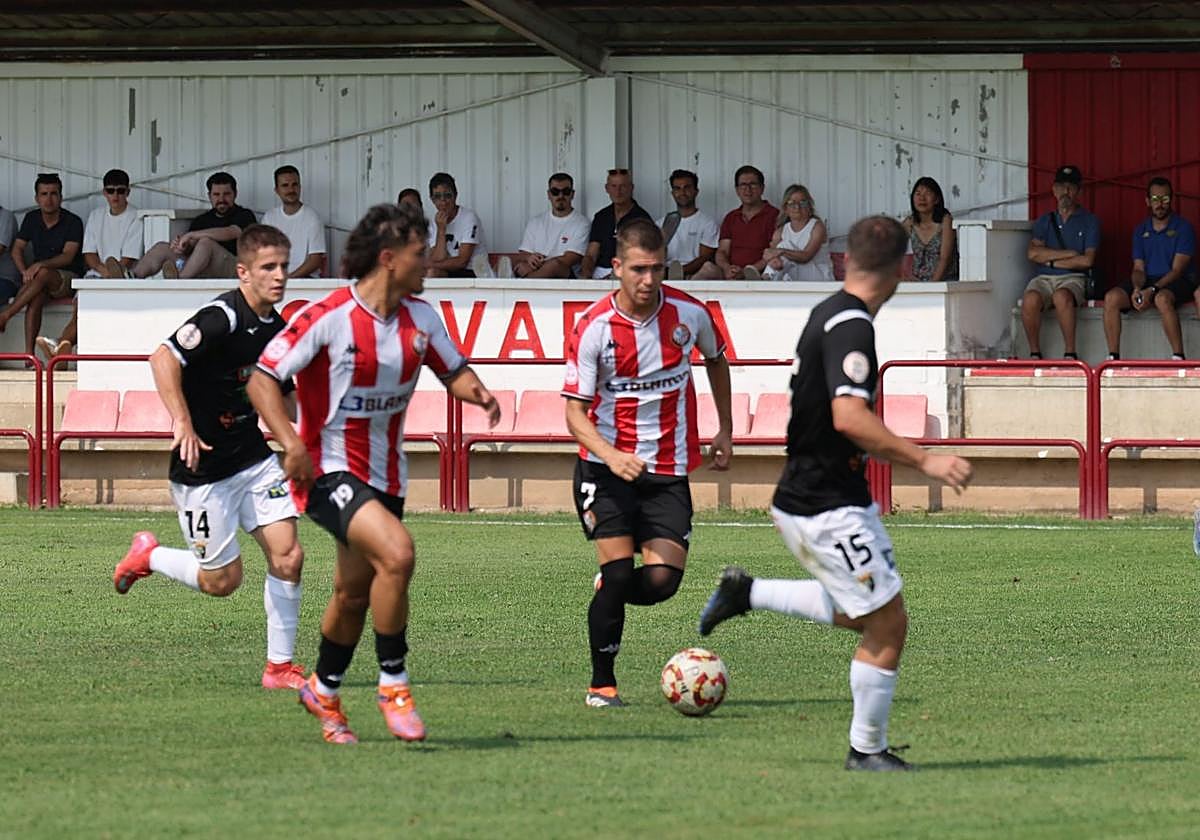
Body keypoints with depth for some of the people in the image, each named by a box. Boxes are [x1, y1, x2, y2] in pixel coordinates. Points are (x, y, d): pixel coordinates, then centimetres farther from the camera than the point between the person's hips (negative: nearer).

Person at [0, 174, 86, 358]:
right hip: (41, 280, 3)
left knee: (43, 274, -38)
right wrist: (25, 272, -10)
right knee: (36, 296, -33)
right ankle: (29, 353, -43)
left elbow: (68, 256, -17)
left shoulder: (73, 222, -7)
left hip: (68, 278, -3)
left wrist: (40, 265, -33)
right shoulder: (32, 219, 10)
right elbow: (17, 249, 10)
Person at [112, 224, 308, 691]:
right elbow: (163, 359, -30)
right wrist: (183, 423, -36)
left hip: (254, 457, 7)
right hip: (204, 466, -7)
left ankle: (280, 666, 5)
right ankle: (148, 556, 29)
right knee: (222, 580, 2)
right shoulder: (222, 318, -20)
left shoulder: (276, 328, 6)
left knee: (287, 557, -6)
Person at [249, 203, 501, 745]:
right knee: (396, 552, -28)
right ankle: (393, 683, -14)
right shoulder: (327, 318, -17)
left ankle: (324, 691, 39)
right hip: (328, 470, -7)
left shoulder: (419, 318, 2)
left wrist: (476, 392, -8)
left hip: (385, 474, 7)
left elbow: (452, 370, 16)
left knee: (353, 595, 15)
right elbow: (262, 379, -15)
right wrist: (292, 443, -28)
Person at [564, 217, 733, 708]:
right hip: (606, 467, -3)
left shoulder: (688, 314, -3)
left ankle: (607, 592, 25)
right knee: (619, 571, -15)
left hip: (668, 469, 3)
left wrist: (724, 430, 19)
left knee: (662, 580, -11)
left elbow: (716, 360, 20)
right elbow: (575, 411, -11)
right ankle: (602, 684, 1)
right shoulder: (594, 327, -12)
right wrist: (611, 456, -28)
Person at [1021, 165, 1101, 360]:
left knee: (1062, 296, -39)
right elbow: (1032, 253, 1)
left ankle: (1070, 353, -33)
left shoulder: (1089, 222, 9)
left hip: (1073, 278, -2)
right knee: (1031, 300, -33)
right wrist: (1069, 254, -4)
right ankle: (1034, 353, -21)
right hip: (1044, 278, 2)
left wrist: (1051, 261, -1)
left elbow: (1087, 260, -3)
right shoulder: (1044, 222, 18)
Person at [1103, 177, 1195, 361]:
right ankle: (1113, 357, -21)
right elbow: (1138, 268, 9)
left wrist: (1152, 291, -24)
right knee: (1112, 297, -21)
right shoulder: (1141, 230, 14)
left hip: (1178, 283, -5)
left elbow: (1177, 269, -11)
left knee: (1162, 298, -40)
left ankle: (1178, 357, -34)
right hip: (1147, 281, 5)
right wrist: (1137, 289, -14)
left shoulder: (1183, 227, -3)